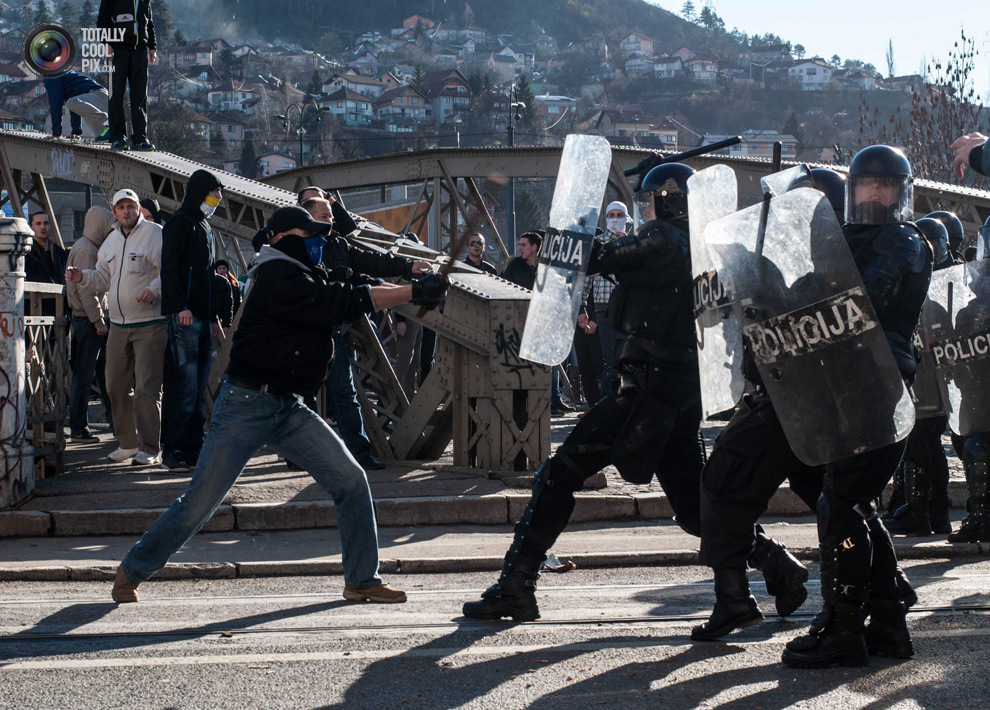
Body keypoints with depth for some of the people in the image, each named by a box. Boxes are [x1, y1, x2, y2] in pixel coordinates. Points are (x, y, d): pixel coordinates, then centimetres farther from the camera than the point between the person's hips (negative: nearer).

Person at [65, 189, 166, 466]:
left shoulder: (155, 234, -7)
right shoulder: (111, 241, 16)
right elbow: (103, 279, 25)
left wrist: (154, 289, -26)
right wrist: (82, 277, 7)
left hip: (149, 324, -7)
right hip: (118, 325, 7)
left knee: (147, 388, -8)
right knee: (117, 386, 10)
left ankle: (149, 448, -4)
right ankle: (127, 442, 22)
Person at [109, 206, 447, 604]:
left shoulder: (310, 276, 13)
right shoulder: (279, 279, -16)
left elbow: (357, 293, 9)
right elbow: (343, 303, -22)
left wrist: (411, 291, -8)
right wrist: (413, 293, -19)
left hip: (289, 408, 8)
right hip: (246, 404, -8)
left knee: (351, 481, -1)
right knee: (199, 504, -3)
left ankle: (361, 580, 8)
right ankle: (131, 572, 14)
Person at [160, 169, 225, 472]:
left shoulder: (205, 227, 23)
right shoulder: (180, 222, -5)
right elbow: (169, 267, -14)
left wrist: (214, 317, 23)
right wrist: (180, 306, -23)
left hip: (203, 318, 9)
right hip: (184, 316, -9)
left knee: (199, 389, 7)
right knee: (187, 388, -12)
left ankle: (193, 450, 10)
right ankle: (172, 452, -9)